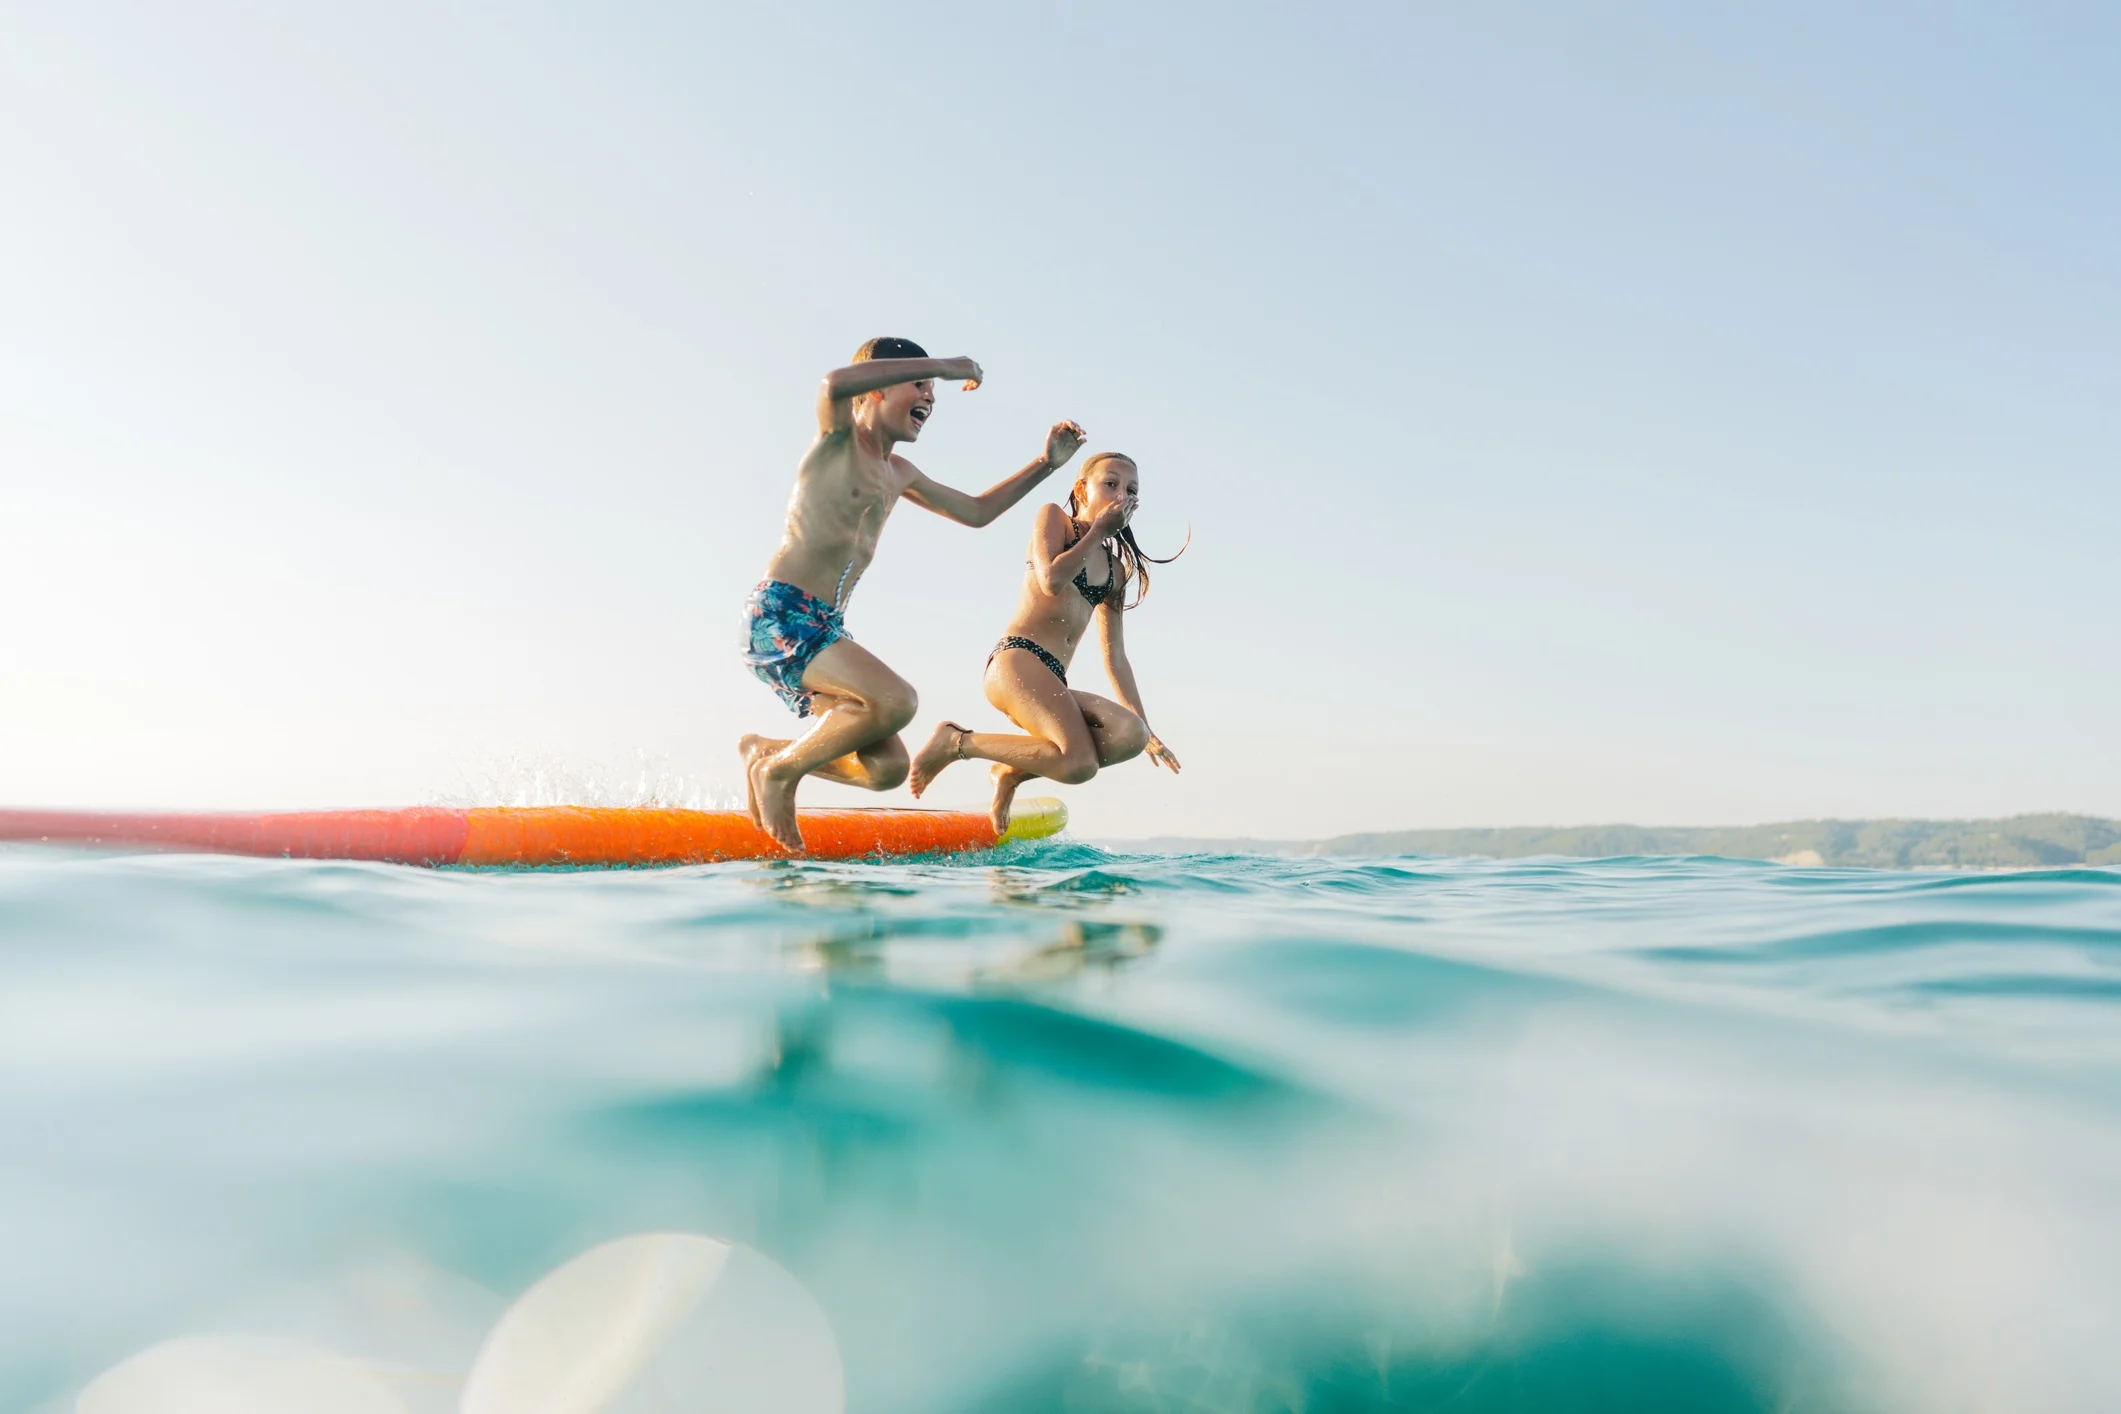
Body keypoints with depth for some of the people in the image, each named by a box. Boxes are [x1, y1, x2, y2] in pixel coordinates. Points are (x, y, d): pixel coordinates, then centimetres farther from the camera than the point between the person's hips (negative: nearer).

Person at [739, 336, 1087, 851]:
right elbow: (835, 384, -27)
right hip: (780, 614, -8)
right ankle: (780, 770, -9)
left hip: (824, 630, 8)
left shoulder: (897, 474, 23)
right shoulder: (838, 436, -2)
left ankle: (764, 750, 14)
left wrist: (1046, 464, 25)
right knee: (896, 700, -29)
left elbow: (976, 511, 33)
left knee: (888, 767, -6)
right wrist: (941, 365, -21)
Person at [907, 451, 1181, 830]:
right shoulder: (1053, 518, 9)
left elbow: (1115, 659, 22)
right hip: (1017, 660, -7)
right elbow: (1051, 581, -12)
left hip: (1054, 684, 7)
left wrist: (1147, 730, 16)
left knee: (1130, 735, -22)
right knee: (1079, 763, -28)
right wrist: (1097, 532, 1)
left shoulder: (1116, 570, 23)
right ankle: (957, 741, -10)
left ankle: (1014, 771, -5)